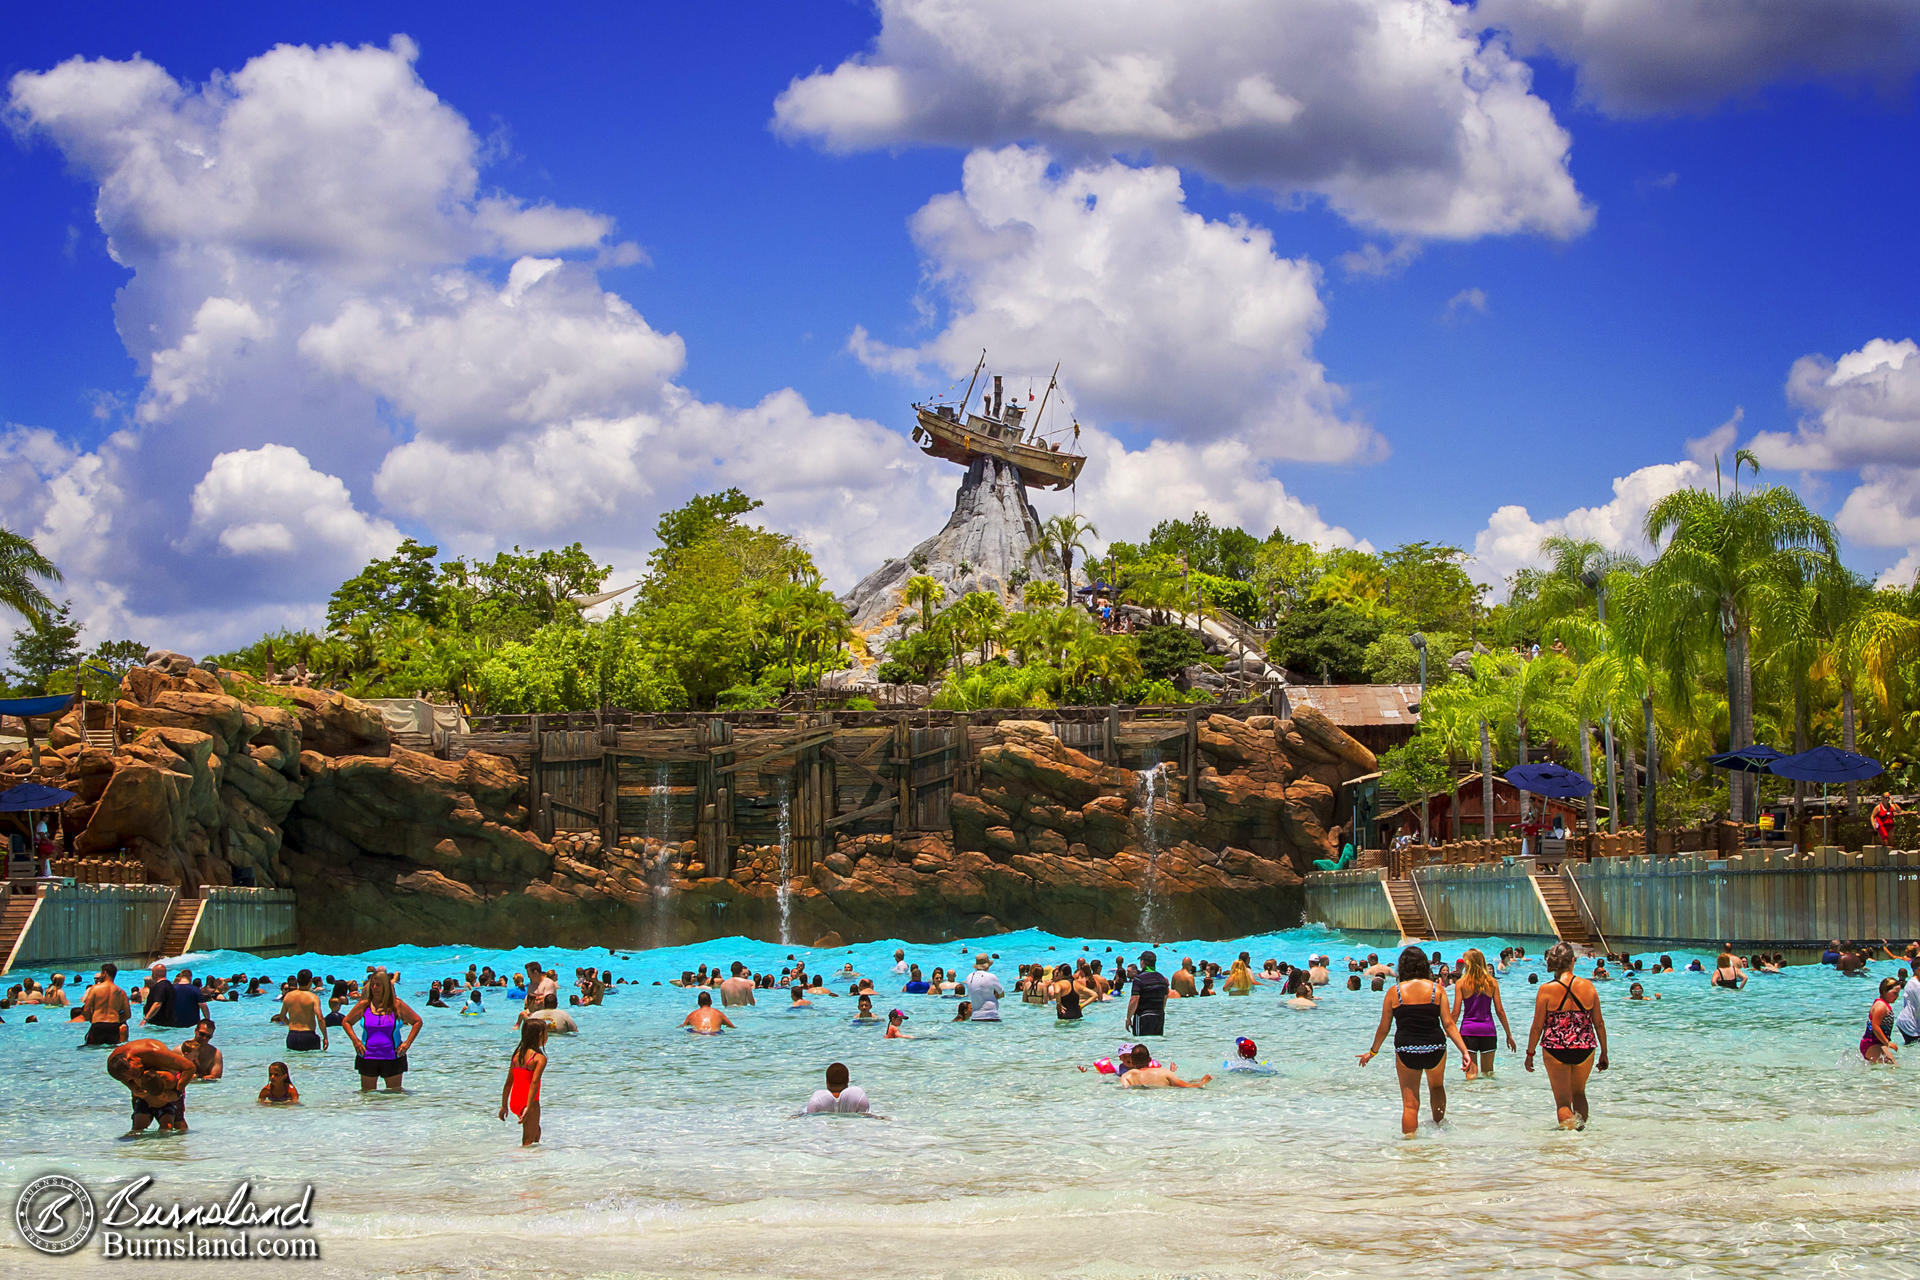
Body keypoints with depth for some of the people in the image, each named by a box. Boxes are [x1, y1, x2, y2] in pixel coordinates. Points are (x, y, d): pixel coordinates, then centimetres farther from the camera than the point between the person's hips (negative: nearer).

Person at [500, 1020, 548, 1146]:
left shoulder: (517, 1054, 8)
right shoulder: (540, 1058, -13)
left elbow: (508, 1082, 10)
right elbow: (534, 1082, -24)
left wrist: (504, 1105, 15)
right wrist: (528, 1107, -28)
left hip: (514, 1102, 7)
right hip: (529, 1102, -7)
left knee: (536, 1131, 27)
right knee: (529, 1141, 1)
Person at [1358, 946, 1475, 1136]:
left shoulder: (1394, 992, -2)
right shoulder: (1436, 989, -1)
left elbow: (1383, 1028, 4)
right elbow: (1448, 1024, -4)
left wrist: (1372, 1052, 19)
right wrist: (1465, 1052, -2)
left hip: (1406, 1051, -2)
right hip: (1435, 1049, 2)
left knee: (1410, 1103, 7)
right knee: (1437, 1087, 30)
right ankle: (1439, 1123, 46)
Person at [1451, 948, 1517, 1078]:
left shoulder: (1461, 983, -4)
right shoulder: (1492, 982, 1)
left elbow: (1456, 1012, -4)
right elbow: (1500, 1011, 3)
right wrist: (1509, 1034, 12)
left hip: (1468, 1030, -2)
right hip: (1487, 1029, 2)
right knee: (1488, 1072, 13)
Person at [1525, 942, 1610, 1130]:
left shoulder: (1546, 990, -9)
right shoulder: (1588, 987, -3)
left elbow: (1537, 1027, -6)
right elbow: (1599, 1023, 2)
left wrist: (1530, 1053, 6)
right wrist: (1604, 1053, 12)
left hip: (1555, 1050, -2)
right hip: (1585, 1049, 2)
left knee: (1562, 1100, 7)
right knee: (1579, 1093, 25)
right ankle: (1581, 1125, 16)